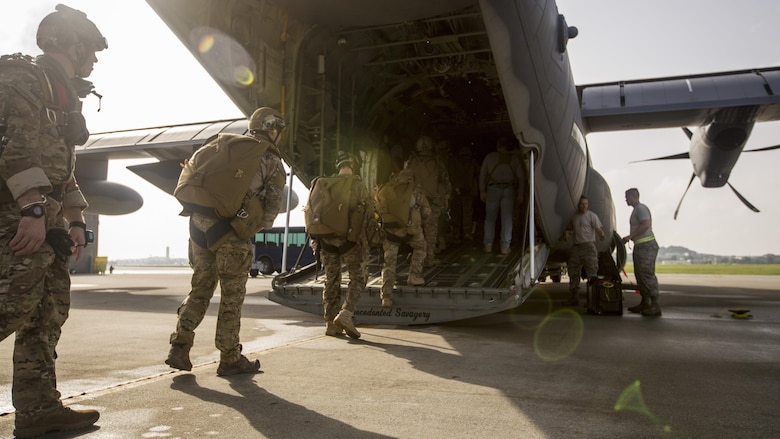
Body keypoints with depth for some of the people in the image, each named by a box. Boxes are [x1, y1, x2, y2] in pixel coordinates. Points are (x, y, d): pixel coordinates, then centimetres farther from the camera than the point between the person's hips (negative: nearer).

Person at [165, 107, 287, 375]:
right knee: (232, 296, 5)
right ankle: (230, 359, 13)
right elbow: (272, 206, -2)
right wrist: (259, 227, 15)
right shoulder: (272, 163, 3)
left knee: (200, 288, 17)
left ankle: (180, 346, 10)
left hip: (200, 225, 5)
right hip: (232, 234, -5)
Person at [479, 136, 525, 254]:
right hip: (509, 189, 1)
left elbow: (482, 175, 6)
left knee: (490, 218, 6)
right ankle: (505, 247, -1)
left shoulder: (489, 157, 10)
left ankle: (488, 245, -1)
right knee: (507, 218, 2)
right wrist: (520, 194, 10)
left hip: (493, 188, 0)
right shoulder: (514, 158, 12)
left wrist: (482, 191, 8)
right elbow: (521, 177, 8)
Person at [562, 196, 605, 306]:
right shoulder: (574, 217, 15)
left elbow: (599, 229, -11)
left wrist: (601, 235, -33)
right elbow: (570, 229, 26)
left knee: (592, 273, -9)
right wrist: (567, 232, 3)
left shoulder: (592, 216, -2)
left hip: (589, 246, -6)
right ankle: (574, 298, 19)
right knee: (573, 273, 9)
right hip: (576, 247, 6)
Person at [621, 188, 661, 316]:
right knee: (640, 275, 13)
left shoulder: (641, 208, -11)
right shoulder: (636, 210, 20)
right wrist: (629, 238, 14)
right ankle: (644, 303, 20)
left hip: (647, 245, -11)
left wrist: (630, 236, -20)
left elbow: (646, 225, -23)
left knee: (647, 275, -12)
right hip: (640, 246, 11)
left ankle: (655, 306, -10)